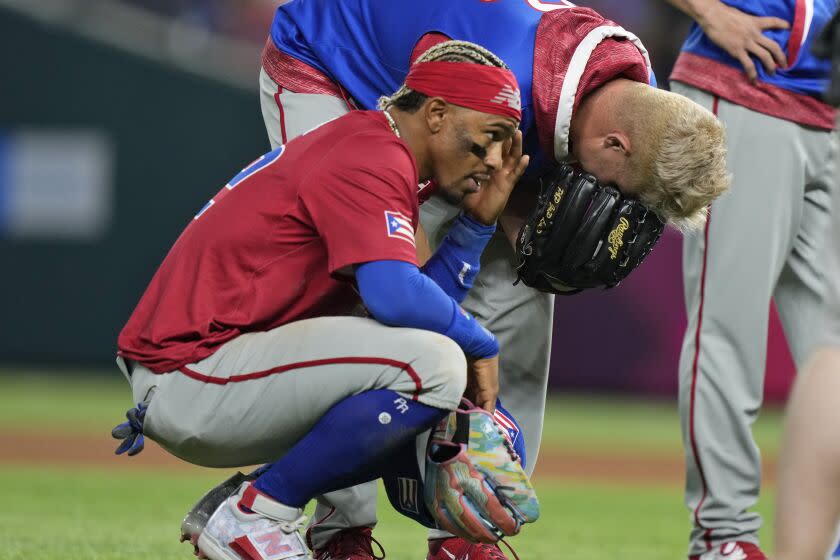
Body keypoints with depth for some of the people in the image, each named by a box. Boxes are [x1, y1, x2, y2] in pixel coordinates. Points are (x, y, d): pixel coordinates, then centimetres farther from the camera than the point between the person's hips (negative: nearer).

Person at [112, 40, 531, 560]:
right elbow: (397, 298, -29)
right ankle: (255, 515, -11)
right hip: (189, 376, -11)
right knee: (432, 364, -23)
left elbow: (418, 300, 15)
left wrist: (480, 221, 9)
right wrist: (482, 344, -12)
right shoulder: (372, 161, -14)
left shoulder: (362, 147, 19)